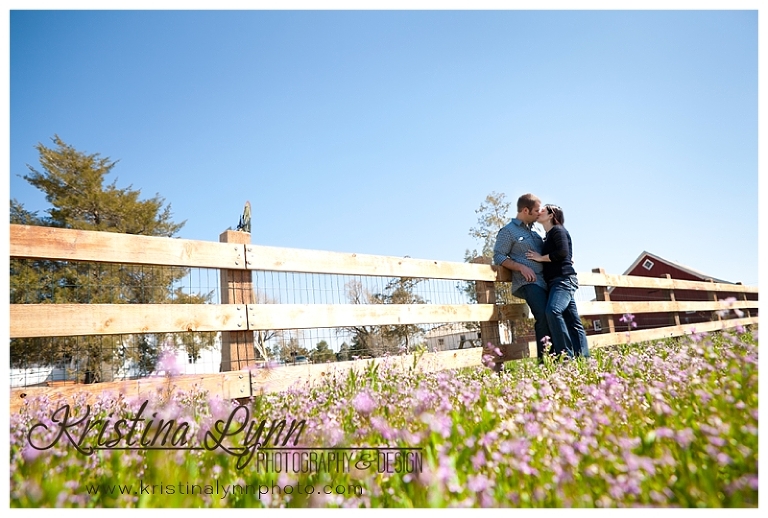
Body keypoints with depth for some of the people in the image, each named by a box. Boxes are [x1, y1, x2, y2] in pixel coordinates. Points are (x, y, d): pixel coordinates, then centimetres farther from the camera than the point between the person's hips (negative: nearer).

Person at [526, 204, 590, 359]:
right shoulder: (548, 236, 24)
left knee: (552, 311, -29)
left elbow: (563, 252, -17)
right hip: (557, 282, 10)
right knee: (573, 323, 4)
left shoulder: (558, 230, -2)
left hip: (564, 279, -10)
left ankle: (566, 355, -29)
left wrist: (541, 258, -9)